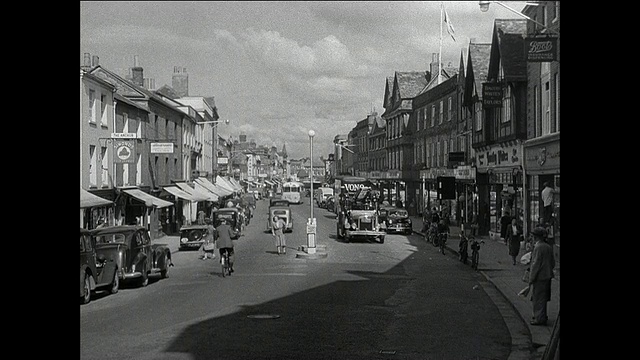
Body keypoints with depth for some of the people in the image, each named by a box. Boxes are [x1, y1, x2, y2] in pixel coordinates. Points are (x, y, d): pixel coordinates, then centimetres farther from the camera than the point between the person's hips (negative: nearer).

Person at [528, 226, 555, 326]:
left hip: (539, 277, -9)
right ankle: (541, 316, 29)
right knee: (542, 298, 19)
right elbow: (553, 263, 14)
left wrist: (531, 278, -15)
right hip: (547, 276, 9)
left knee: (538, 298, -1)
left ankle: (540, 318, 3)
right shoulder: (549, 247, 9)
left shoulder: (538, 248, -18)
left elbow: (536, 264, -19)